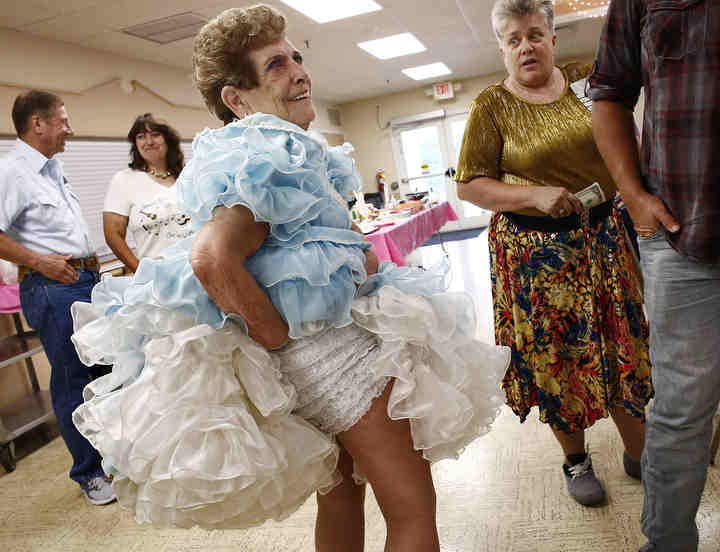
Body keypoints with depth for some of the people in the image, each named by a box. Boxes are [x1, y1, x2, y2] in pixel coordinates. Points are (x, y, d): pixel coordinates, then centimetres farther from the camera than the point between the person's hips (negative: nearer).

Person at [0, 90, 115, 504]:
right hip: (53, 288, -9)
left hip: (87, 280, 9)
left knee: (110, 368, 15)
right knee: (72, 381, 1)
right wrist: (39, 261, -19)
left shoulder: (54, 167, 16)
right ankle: (89, 472, 17)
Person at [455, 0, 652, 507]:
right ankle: (575, 459, 27)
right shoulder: (492, 105, -4)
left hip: (602, 235, 4)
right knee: (557, 355, 6)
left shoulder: (585, 80, 6)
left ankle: (639, 452, 29)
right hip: (535, 249, -3)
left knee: (624, 343, 9)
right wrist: (536, 195, -19)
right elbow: (469, 185, -8)